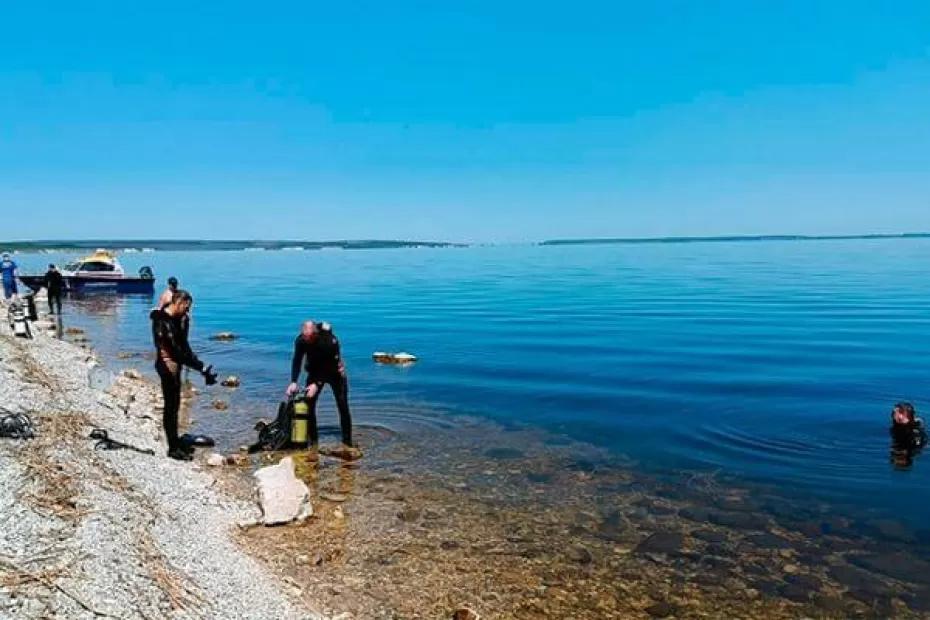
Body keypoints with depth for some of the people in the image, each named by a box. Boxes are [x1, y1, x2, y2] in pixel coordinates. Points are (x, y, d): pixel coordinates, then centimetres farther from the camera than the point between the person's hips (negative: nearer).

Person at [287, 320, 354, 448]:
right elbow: (296, 361, -13)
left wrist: (317, 384, -34)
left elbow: (330, 366, -30)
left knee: (343, 406, -8)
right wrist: (293, 382, -25)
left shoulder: (331, 340, -34)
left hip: (334, 372, -3)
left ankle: (347, 441, 0)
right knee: (309, 404, -8)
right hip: (315, 371, 3)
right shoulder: (300, 340, -21)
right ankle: (313, 440, 1)